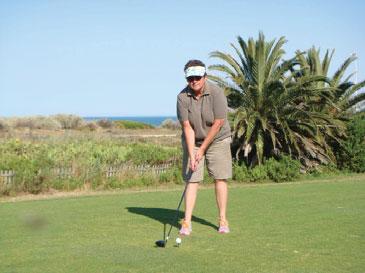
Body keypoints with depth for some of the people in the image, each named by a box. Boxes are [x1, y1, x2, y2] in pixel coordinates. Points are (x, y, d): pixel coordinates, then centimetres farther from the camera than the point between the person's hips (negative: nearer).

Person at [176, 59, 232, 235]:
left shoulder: (216, 93, -20)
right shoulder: (182, 97, -15)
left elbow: (218, 123, -18)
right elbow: (187, 127, -16)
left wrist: (202, 149, -16)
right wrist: (192, 155, -23)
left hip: (217, 140, -1)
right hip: (193, 141, 1)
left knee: (220, 179, -2)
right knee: (192, 180, -4)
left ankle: (223, 220, 7)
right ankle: (187, 222, -4)